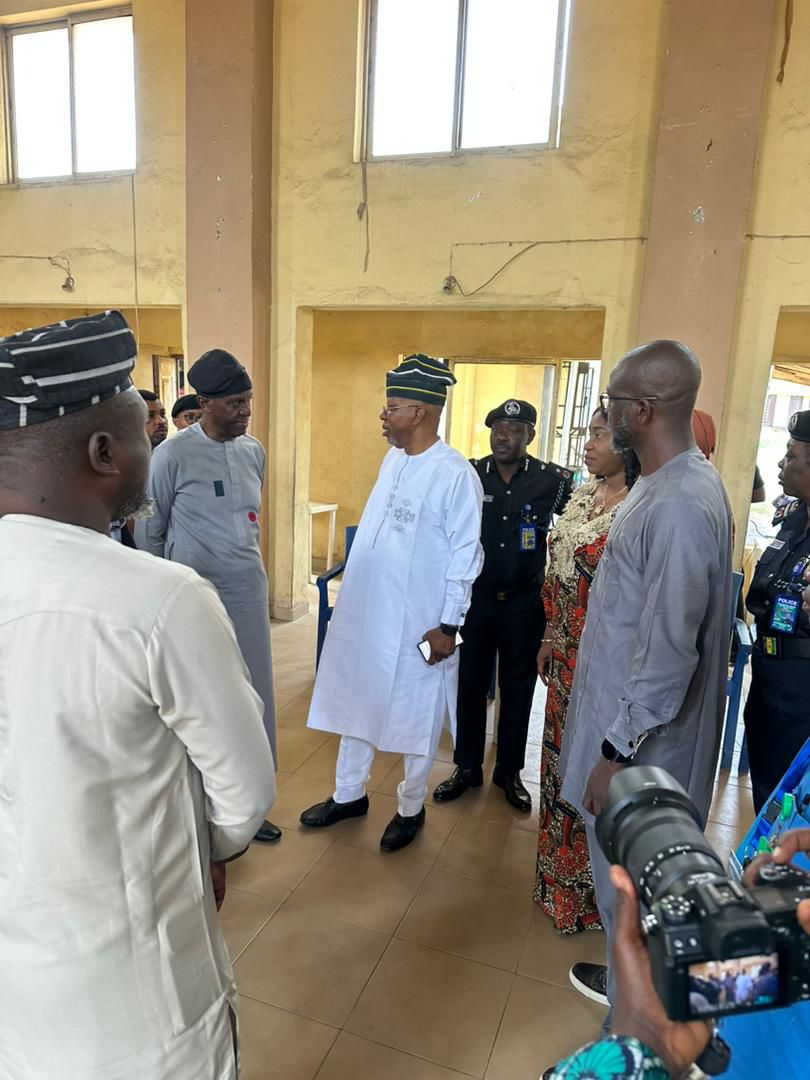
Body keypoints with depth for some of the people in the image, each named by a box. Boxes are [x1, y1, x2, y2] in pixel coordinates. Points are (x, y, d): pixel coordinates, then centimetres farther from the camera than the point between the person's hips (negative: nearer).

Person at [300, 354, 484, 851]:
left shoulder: (456, 475, -17)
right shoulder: (393, 458, 5)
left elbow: (465, 555, -15)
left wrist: (448, 626, -14)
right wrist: (351, 594, 15)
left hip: (417, 622, -7)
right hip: (365, 610, 7)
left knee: (416, 716, 11)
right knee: (356, 701, 18)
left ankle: (411, 808, 32)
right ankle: (349, 794, 38)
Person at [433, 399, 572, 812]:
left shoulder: (554, 481, -8)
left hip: (525, 603, 0)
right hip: (475, 598, 1)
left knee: (517, 689, 13)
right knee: (470, 685, 11)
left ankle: (509, 771, 31)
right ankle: (467, 767, 29)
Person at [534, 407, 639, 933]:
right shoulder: (583, 496, 6)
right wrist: (549, 640, 15)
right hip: (566, 654, 8)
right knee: (562, 754, 20)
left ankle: (588, 889, 32)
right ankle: (560, 865, 44)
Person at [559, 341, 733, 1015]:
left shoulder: (680, 504, -27)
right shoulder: (671, 483, 4)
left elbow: (667, 650, -27)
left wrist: (617, 751, -19)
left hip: (643, 733, -9)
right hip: (627, 714, 9)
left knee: (629, 880, 12)